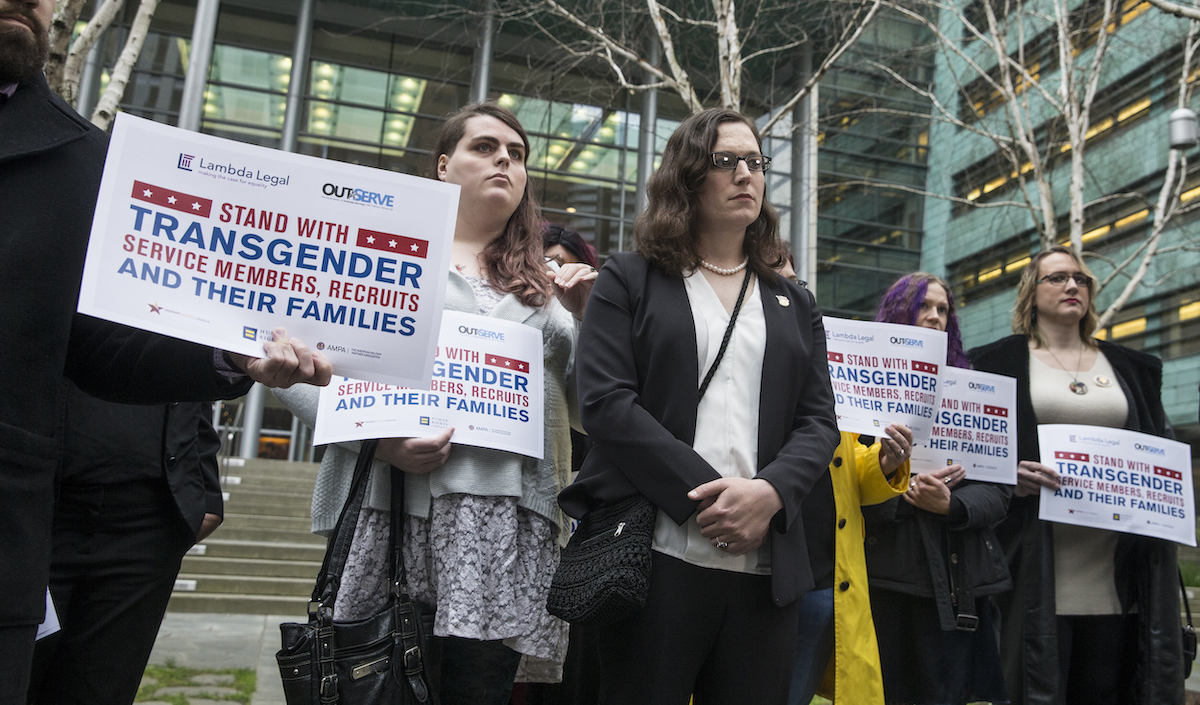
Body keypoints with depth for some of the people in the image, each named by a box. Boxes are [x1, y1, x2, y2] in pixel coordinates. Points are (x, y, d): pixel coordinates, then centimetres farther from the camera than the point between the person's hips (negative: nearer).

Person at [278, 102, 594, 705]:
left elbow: (582, 411, 20)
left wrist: (587, 322, 4)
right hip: (398, 508, -2)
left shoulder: (545, 287, 20)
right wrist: (379, 437, -13)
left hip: (508, 525, 3)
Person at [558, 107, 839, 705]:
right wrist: (704, 497, -13)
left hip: (766, 564, 4)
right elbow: (606, 402, -6)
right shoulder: (629, 280, 7)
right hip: (657, 557, -3)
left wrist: (769, 492, -11)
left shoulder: (794, 304, 19)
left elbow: (819, 420, 10)